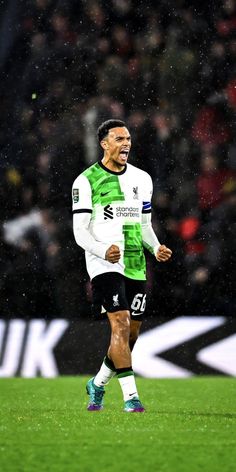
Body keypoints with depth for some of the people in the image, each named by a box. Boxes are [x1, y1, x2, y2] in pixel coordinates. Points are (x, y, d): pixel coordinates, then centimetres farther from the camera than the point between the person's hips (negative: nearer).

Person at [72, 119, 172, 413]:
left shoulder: (141, 179, 13)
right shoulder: (86, 181, -3)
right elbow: (80, 232, -5)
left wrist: (156, 248, 0)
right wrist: (104, 251, -24)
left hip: (135, 265, 6)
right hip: (104, 264, -6)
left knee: (131, 334, 7)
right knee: (121, 324, -19)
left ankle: (97, 384, 28)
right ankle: (130, 396, -18)